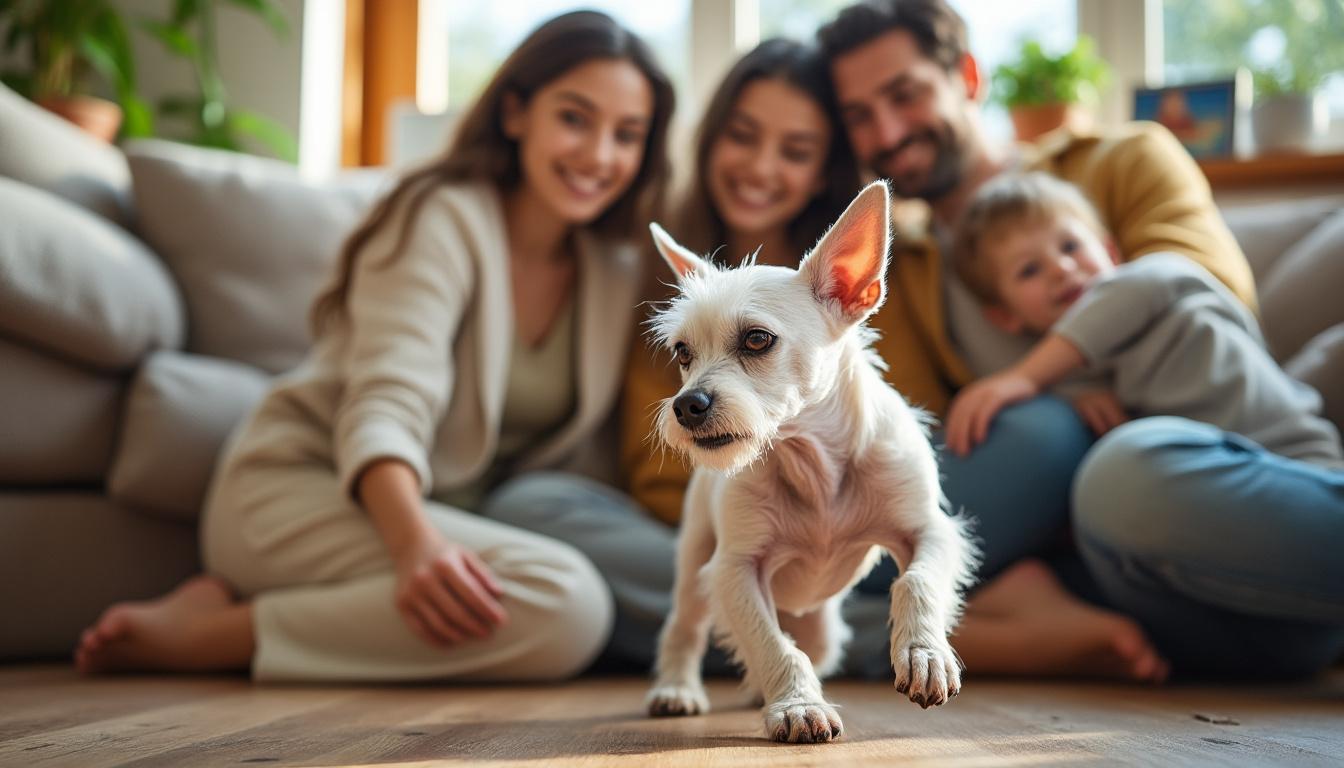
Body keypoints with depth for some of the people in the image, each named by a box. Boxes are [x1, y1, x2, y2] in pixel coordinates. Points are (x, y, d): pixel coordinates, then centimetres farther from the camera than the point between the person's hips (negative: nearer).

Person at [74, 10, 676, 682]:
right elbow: (386, 409, -24)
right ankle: (195, 633, -22)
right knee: (564, 603, -32)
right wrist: (417, 543, -43)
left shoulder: (616, 276, 8)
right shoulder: (443, 218, -12)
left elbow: (577, 449, 10)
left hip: (449, 516, 9)